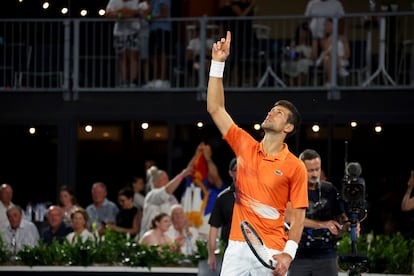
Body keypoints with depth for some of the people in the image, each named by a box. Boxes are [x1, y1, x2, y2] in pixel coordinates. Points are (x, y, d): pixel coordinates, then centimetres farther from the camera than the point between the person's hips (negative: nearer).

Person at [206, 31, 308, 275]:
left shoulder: (295, 167, -1)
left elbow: (299, 215, -1)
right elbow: (215, 108, 9)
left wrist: (289, 253, -14)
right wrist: (218, 63, 4)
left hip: (271, 252, -4)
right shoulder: (245, 145, 10)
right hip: (237, 246, 4)